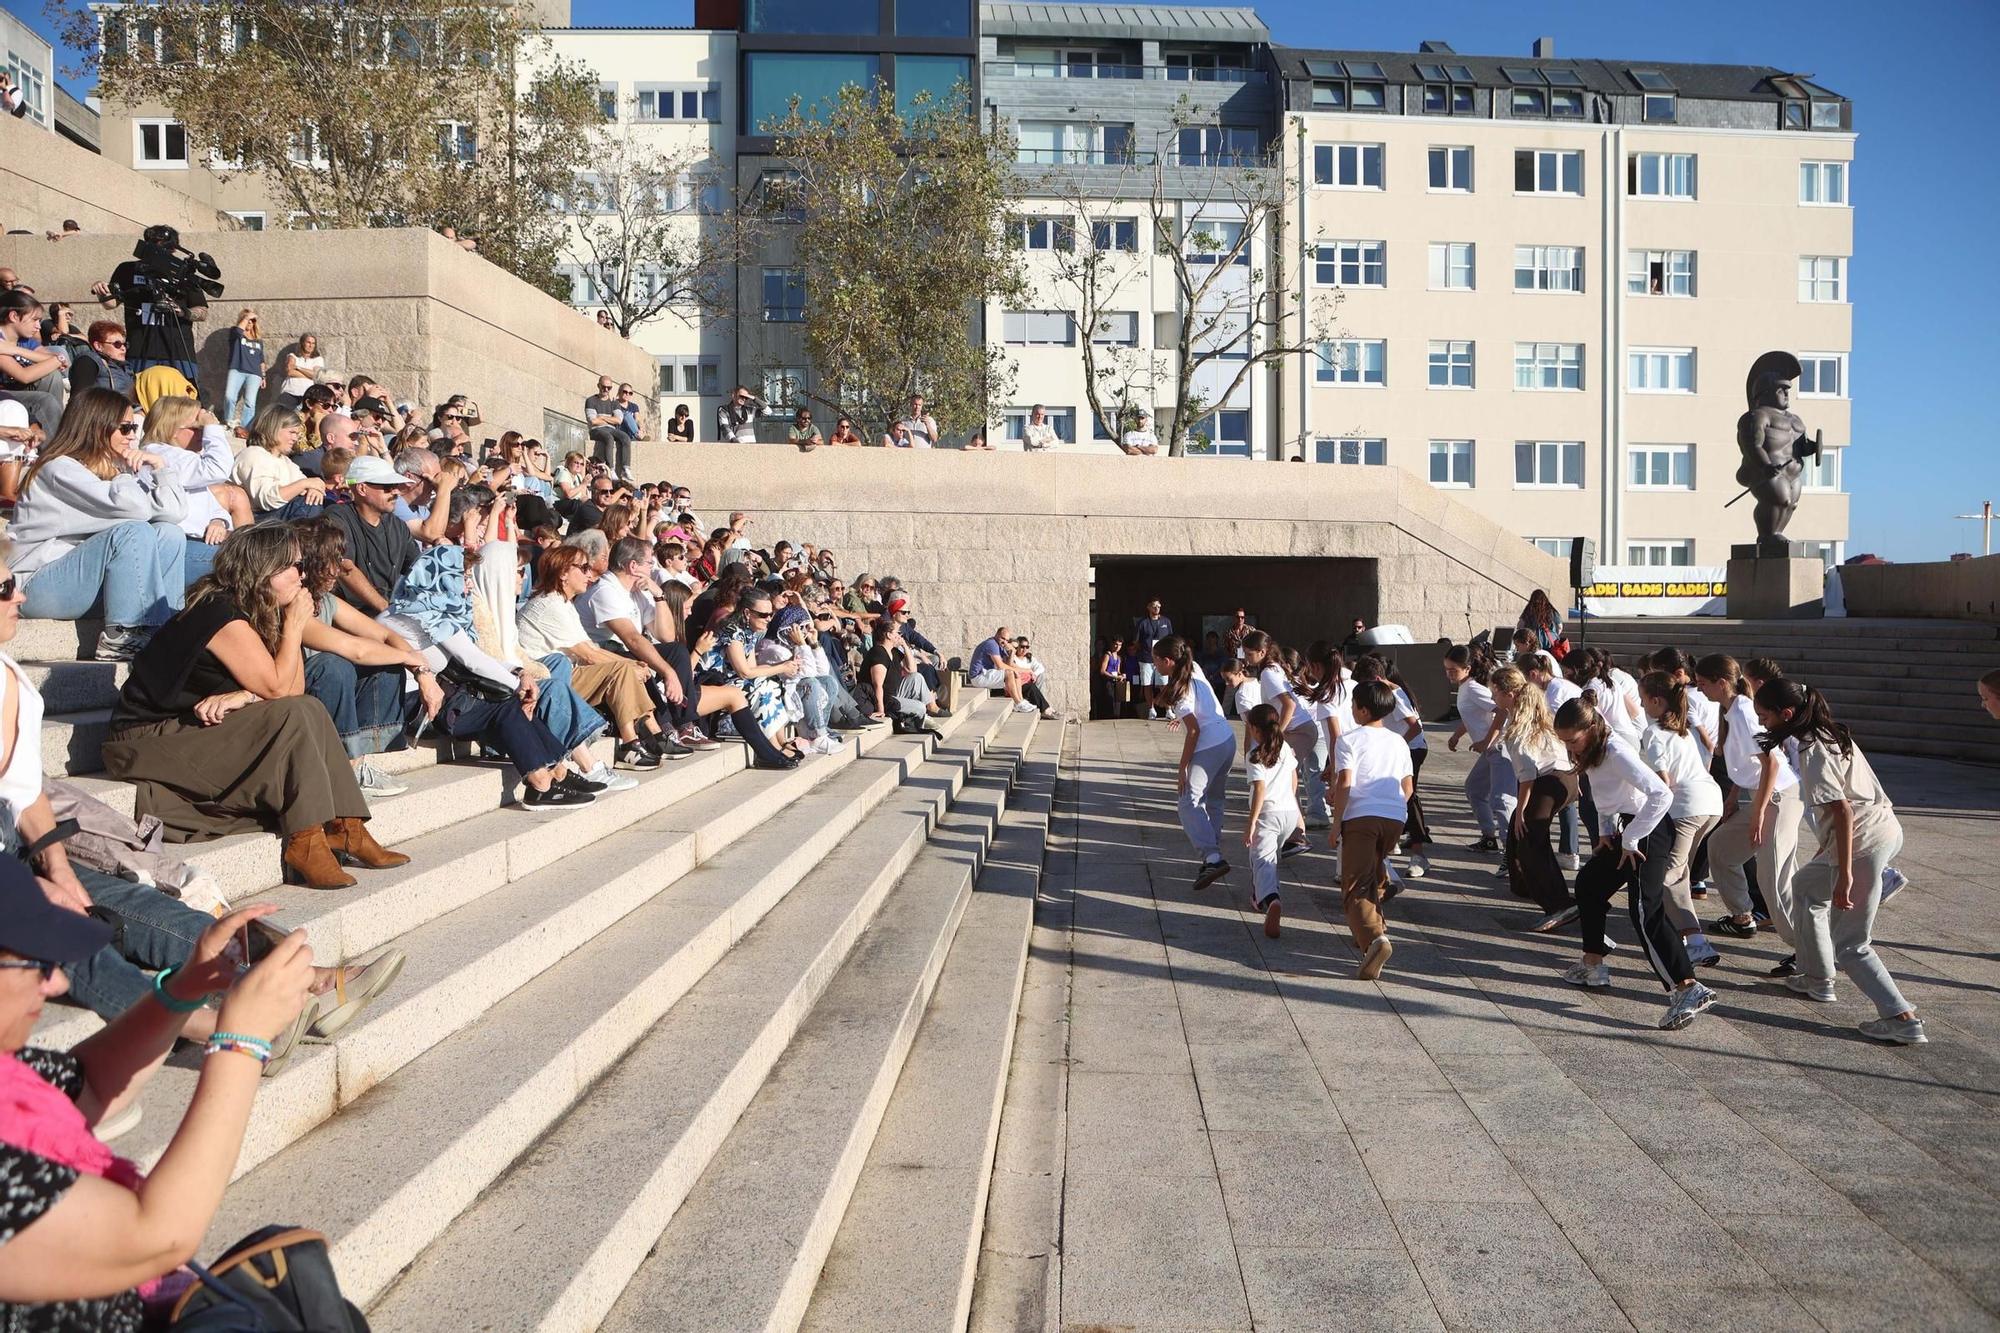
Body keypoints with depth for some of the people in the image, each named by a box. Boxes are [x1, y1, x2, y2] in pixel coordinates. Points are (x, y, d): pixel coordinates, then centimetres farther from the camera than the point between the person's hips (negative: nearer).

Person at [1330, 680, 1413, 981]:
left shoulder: (1349, 739, 1)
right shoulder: (1398, 742, 18)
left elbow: (1344, 783, -9)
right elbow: (1408, 786, 17)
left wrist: (1336, 824, -5)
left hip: (1361, 816, -5)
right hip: (1395, 817, 6)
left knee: (1356, 886, -8)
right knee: (1375, 877, 27)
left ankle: (1374, 939, -31)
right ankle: (1370, 931, 36)